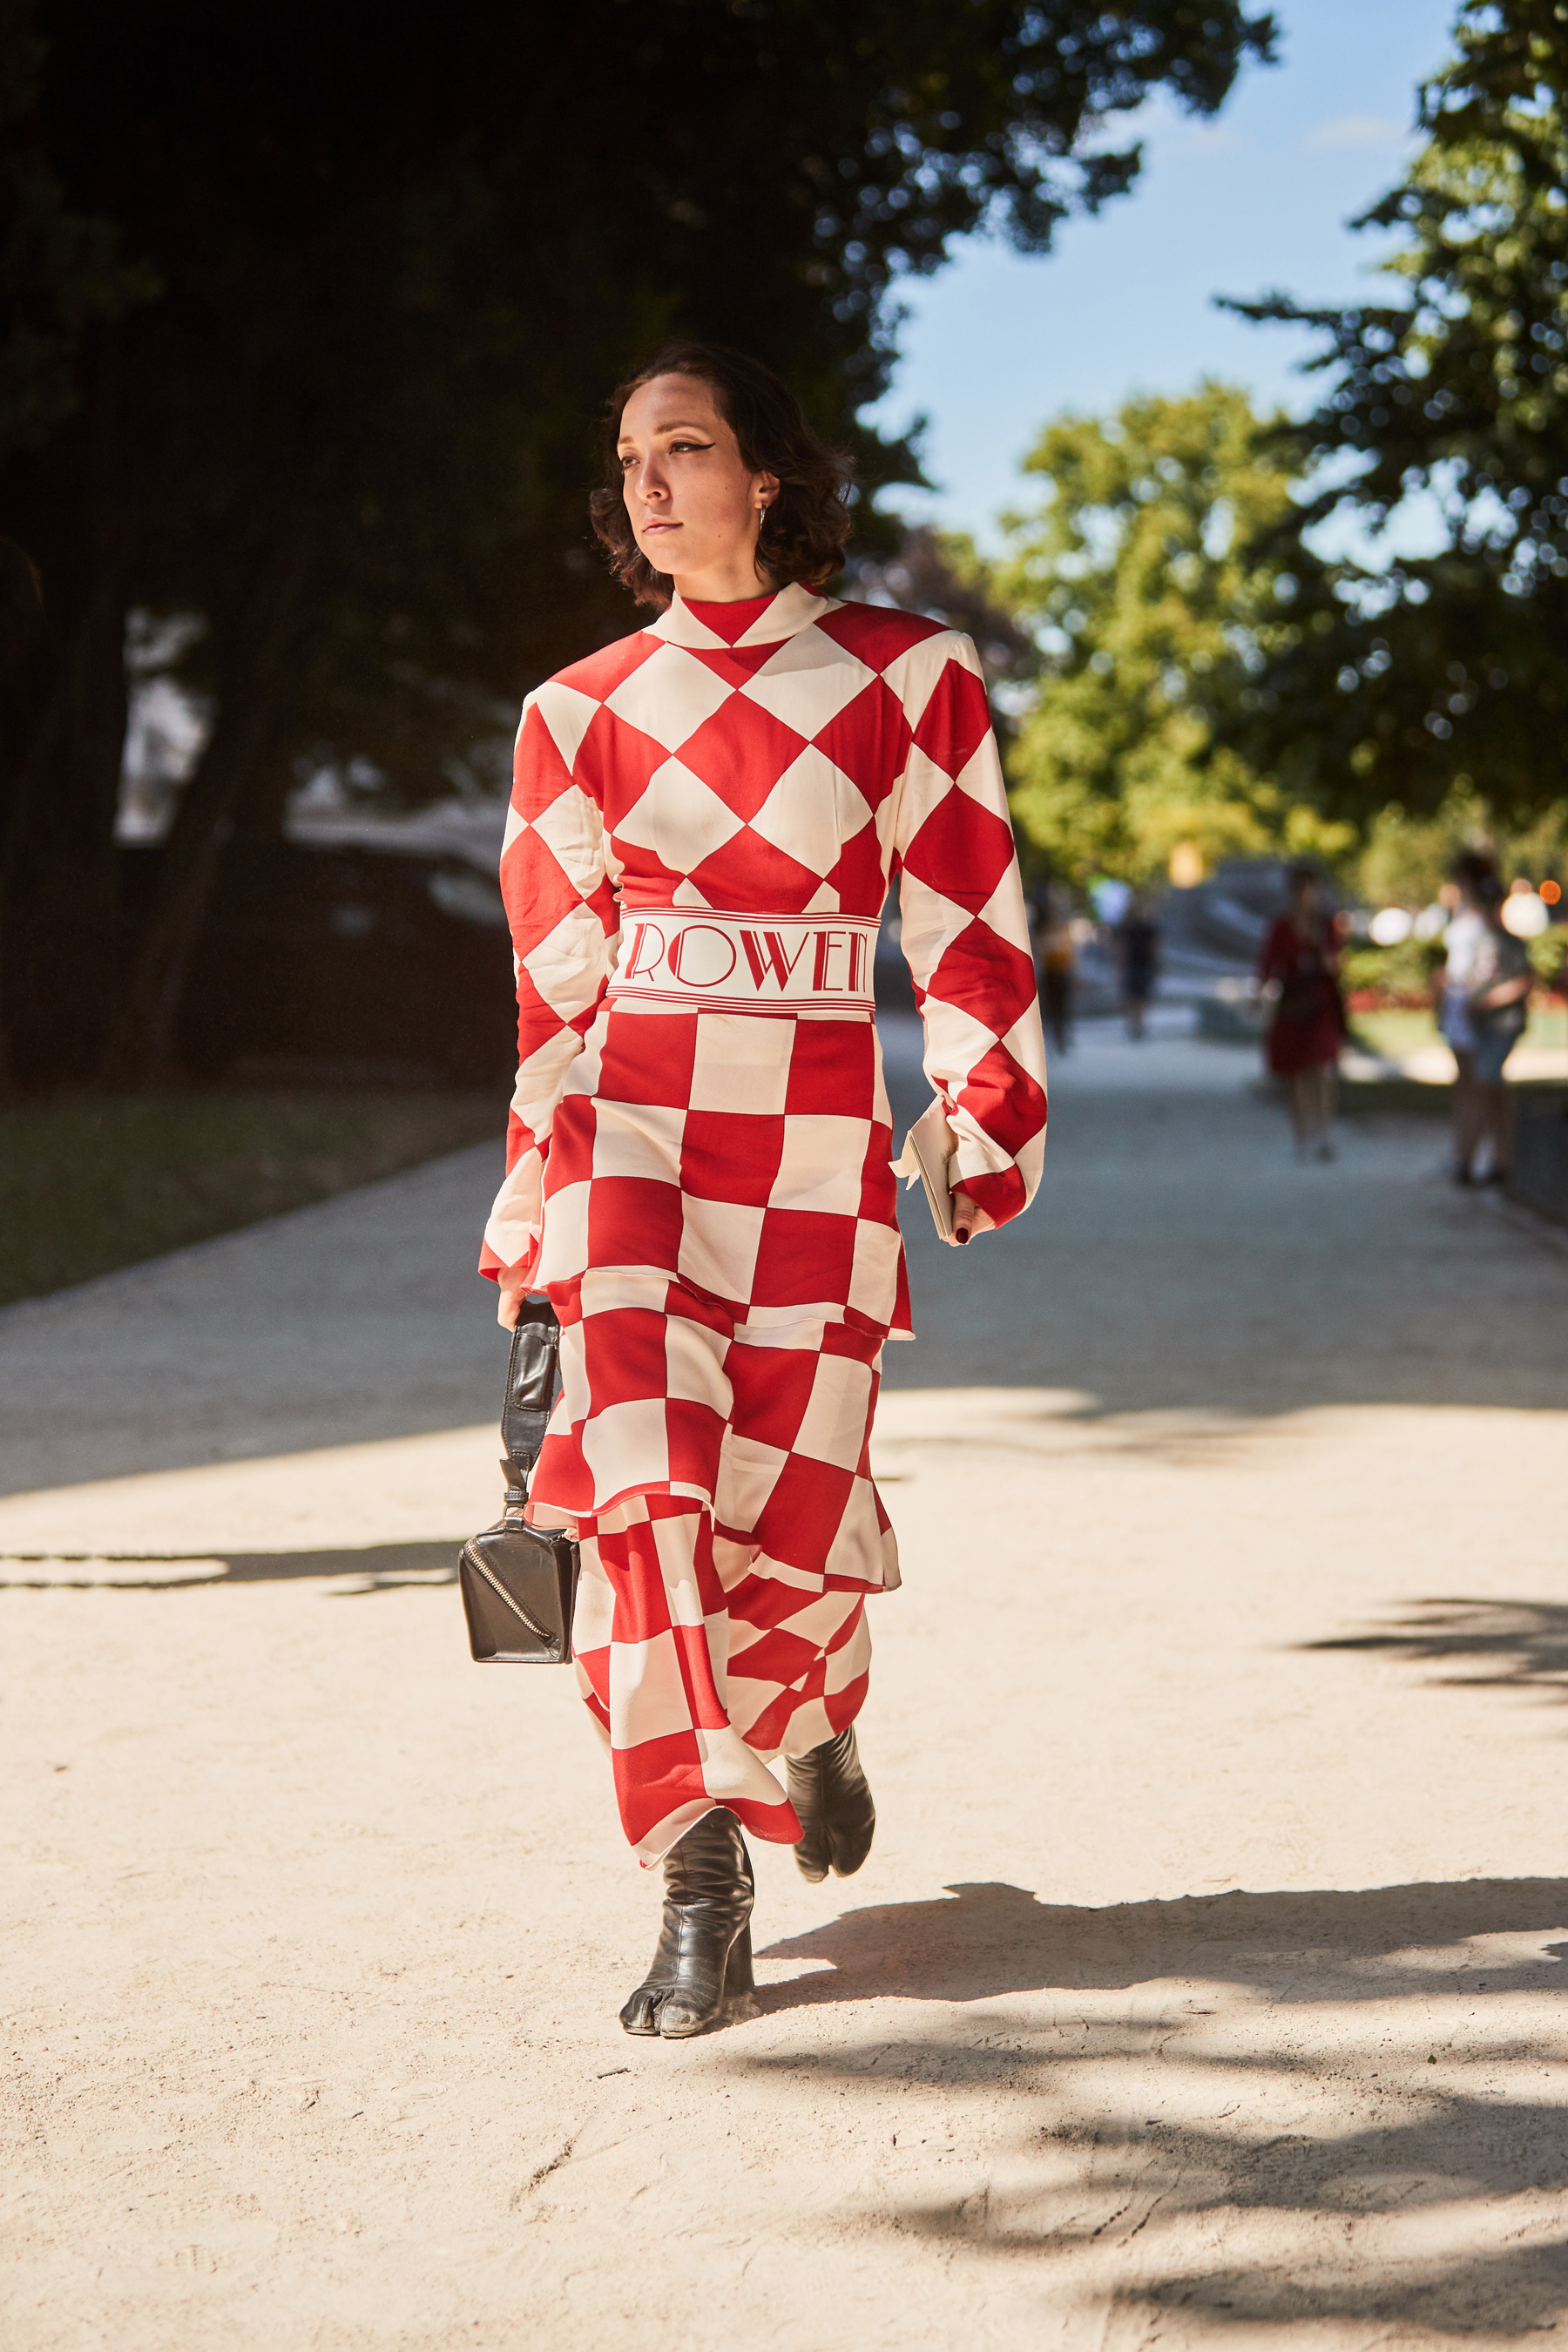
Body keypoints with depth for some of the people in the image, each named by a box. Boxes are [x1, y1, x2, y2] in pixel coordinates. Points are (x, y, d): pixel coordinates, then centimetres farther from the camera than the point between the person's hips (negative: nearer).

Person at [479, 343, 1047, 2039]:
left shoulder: (903, 675, 5)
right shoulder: (582, 712, 10)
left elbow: (967, 924, 7)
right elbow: (557, 977, 13)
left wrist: (991, 1125, 2)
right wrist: (531, 1203, 12)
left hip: (821, 1147, -1)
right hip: (635, 1125, 1)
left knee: (792, 1513, -4)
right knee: (642, 1473, -18)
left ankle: (808, 1717, 33)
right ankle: (700, 1888, -11)